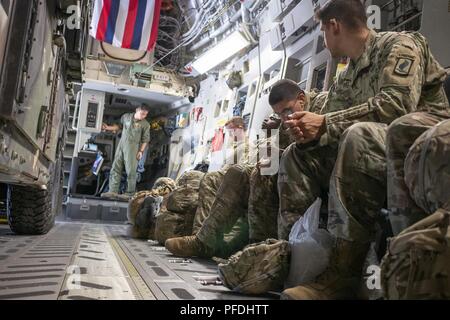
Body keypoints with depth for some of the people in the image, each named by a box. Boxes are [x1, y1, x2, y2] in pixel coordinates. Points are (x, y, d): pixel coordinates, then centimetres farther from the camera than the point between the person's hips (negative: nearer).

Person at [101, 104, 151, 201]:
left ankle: (130, 193, 2)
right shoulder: (126, 116, 6)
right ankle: (113, 191, 4)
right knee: (115, 168, 1)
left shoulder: (145, 124, -2)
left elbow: (145, 139, 0)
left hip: (133, 148, -4)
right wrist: (108, 128, 13)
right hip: (121, 145, 4)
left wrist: (141, 151, -7)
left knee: (131, 171, -6)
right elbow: (120, 126, 22)